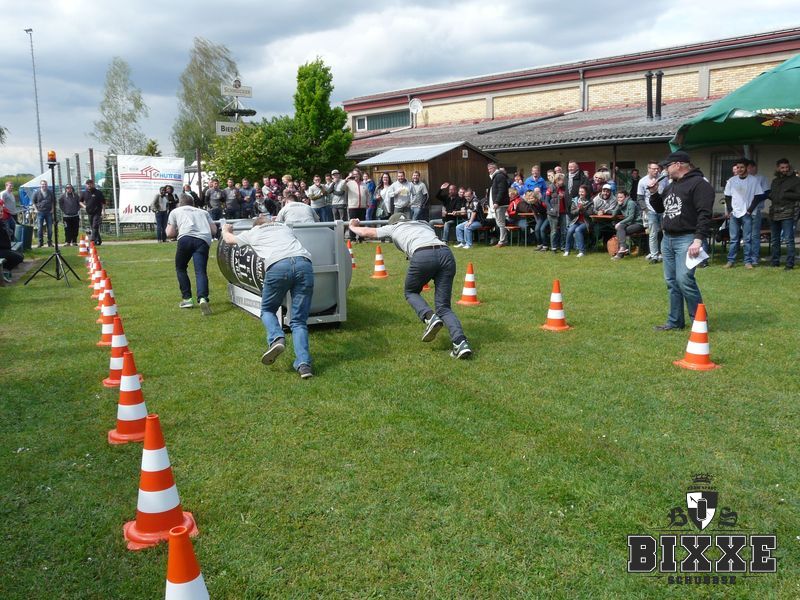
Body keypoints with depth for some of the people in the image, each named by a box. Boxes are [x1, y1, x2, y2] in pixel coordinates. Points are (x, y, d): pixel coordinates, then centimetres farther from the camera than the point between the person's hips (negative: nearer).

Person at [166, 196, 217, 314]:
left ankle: (187, 299, 13)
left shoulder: (175, 211, 26)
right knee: (201, 272, -5)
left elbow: (170, 233, 18)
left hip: (186, 238, -1)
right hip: (204, 240, 2)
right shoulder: (203, 212, 34)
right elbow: (214, 231, 24)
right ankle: (203, 298, -30)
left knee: (180, 268, 19)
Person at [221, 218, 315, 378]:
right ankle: (303, 364, -13)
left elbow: (229, 239, 49)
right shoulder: (284, 227, 36)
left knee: (267, 310, 20)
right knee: (299, 321, 5)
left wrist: (225, 229, 71)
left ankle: (276, 339, -9)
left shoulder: (252, 233, 30)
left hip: (277, 266, -2)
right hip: (304, 263, 2)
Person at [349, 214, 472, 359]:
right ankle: (461, 342, -15)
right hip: (447, 253, 4)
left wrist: (353, 227, 61)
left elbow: (366, 232, 41)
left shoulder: (393, 228, 29)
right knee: (443, 307, 8)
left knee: (411, 292, 24)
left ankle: (429, 317, -5)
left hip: (422, 256, -4)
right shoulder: (424, 224, 40)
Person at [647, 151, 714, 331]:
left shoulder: (699, 183, -10)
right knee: (672, 282, 10)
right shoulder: (671, 185, 18)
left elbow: (704, 214, -18)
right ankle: (675, 321, 17)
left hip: (686, 239, -9)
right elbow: (660, 208, 28)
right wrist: (654, 193, 10)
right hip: (667, 239, 9)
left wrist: (698, 240, -25)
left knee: (684, 280, -16)